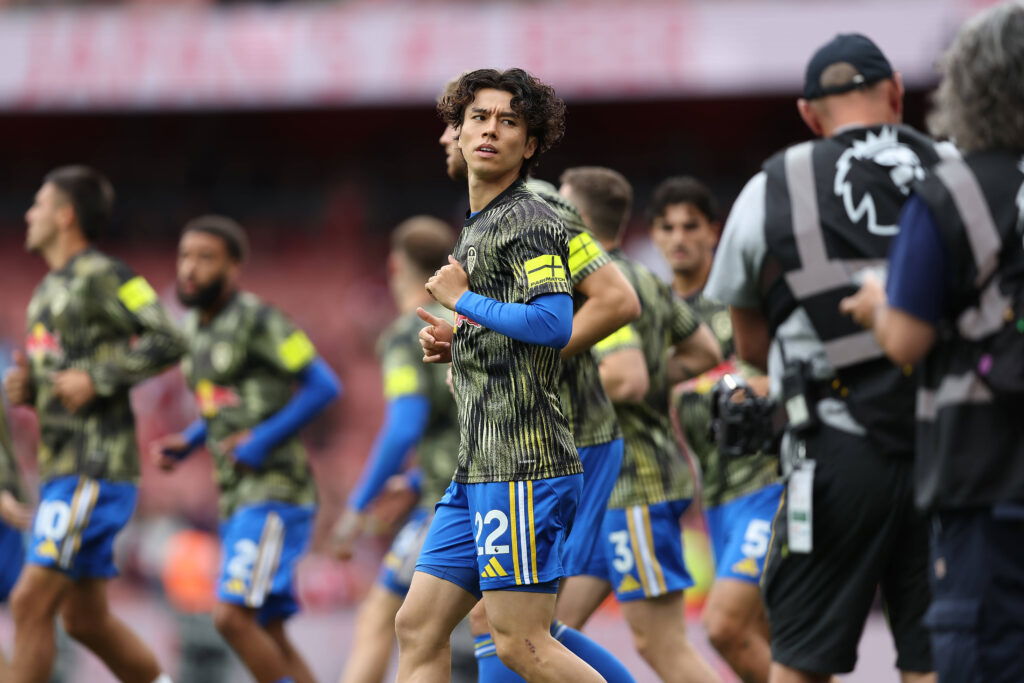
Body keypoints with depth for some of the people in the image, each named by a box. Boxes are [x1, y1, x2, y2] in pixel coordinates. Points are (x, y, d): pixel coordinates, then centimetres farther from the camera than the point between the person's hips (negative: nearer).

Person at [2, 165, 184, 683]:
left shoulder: (103, 277, -9)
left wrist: (96, 379, -19)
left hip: (95, 472, -10)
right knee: (86, 619, 10)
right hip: (61, 470, 10)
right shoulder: (50, 289, 19)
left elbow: (167, 343, -17)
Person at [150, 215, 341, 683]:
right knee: (268, 635, 6)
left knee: (231, 615, -18)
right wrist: (186, 444, 11)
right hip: (237, 498, 9)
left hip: (275, 492, -9)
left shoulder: (257, 319, -11)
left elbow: (324, 386, -14)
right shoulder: (196, 327, 15)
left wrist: (263, 440, -18)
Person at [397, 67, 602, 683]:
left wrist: (463, 299, -11)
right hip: (480, 469, 10)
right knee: (419, 628, 6)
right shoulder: (479, 226, 22)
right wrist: (454, 343, 14)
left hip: (522, 468, -10)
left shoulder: (529, 221, -8)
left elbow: (554, 325, -23)